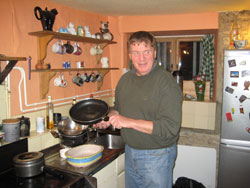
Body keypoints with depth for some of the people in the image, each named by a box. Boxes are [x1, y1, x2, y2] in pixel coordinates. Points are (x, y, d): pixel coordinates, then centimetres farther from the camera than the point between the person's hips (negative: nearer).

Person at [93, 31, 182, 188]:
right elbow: (118, 108, 18)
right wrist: (109, 119, -4)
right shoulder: (125, 78, 3)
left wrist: (130, 122, -28)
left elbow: (170, 127, -26)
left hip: (156, 156, -6)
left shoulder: (166, 82, -20)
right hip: (130, 151, 7)